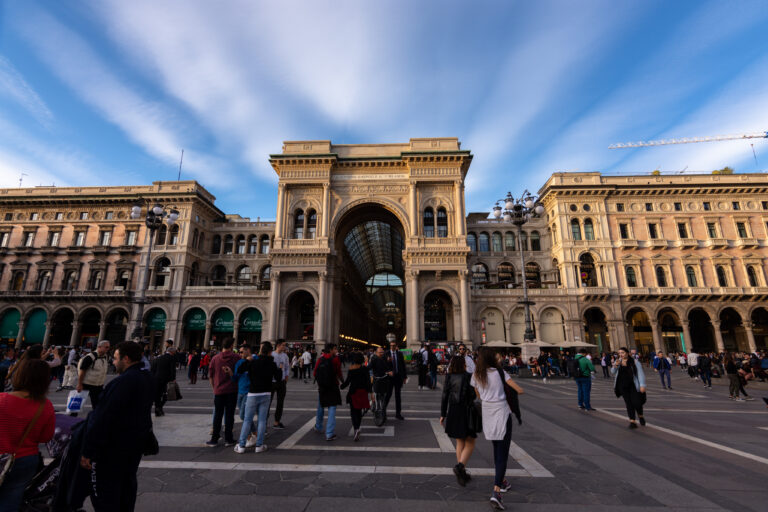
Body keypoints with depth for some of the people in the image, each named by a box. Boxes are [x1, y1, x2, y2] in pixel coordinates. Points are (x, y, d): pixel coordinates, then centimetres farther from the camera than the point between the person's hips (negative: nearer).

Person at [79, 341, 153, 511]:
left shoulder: (122, 382, -26)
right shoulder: (147, 379, 3)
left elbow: (103, 419, -24)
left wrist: (87, 452, -18)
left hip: (113, 449, -8)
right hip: (136, 445, 9)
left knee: (104, 497, 6)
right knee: (127, 486, 23)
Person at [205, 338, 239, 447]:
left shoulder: (215, 358, -2)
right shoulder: (236, 357, -8)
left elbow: (211, 375, 6)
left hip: (219, 390, 1)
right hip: (232, 390, -1)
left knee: (218, 415, 11)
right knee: (229, 414, 6)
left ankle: (214, 439, 16)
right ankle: (228, 439, 11)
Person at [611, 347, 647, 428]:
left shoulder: (635, 362, -4)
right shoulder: (618, 362, 5)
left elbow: (640, 373, -7)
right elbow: (613, 372, 3)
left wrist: (642, 385, -17)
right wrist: (615, 366, -18)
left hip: (634, 386, -2)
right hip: (623, 386, 2)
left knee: (636, 402, -4)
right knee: (628, 403, 1)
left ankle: (640, 416, 27)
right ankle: (632, 421, 5)